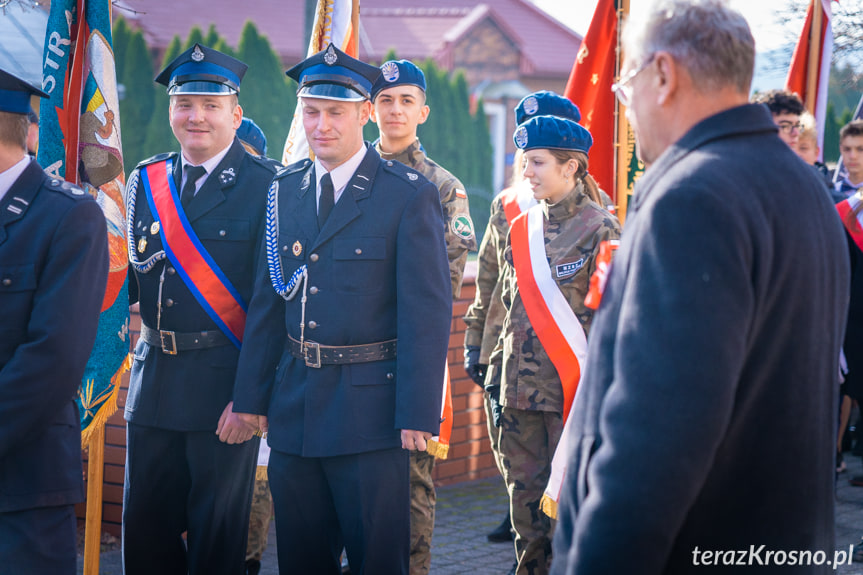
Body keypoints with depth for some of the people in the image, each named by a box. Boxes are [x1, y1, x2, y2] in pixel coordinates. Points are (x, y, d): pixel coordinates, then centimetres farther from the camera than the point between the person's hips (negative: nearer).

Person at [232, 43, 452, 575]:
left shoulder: (410, 196, -7)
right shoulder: (284, 190, 9)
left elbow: (428, 311, -10)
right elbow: (268, 303, 11)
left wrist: (418, 413, -15)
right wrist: (252, 397, 7)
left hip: (371, 408, -5)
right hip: (294, 409, 5)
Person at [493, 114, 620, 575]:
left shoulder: (601, 230, -6)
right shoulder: (521, 229, 12)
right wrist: (502, 372, 14)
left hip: (574, 389, -6)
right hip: (523, 389, 6)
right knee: (525, 498, 8)